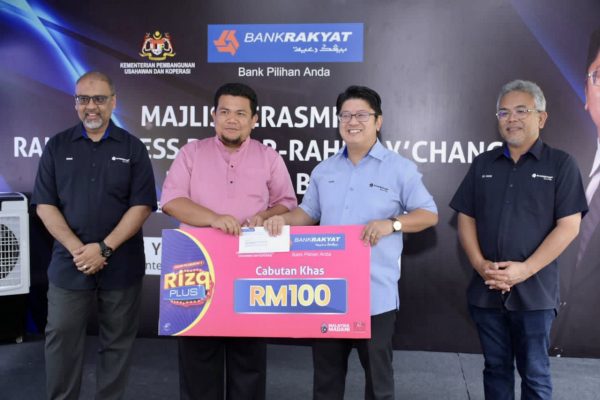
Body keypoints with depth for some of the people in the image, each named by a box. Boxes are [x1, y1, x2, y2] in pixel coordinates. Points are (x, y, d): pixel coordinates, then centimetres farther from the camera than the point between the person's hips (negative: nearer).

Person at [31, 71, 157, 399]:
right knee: (61, 339, 8)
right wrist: (77, 249, -13)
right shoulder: (57, 146, 5)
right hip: (69, 264, 1)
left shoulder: (132, 148, 1)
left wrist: (104, 248, -15)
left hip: (121, 265, -1)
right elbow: (45, 205, 0)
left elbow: (142, 205, -5)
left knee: (117, 342, 10)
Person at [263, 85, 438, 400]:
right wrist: (283, 219, -3)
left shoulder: (400, 168, -3)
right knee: (326, 372, 16)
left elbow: (429, 214, -2)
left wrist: (392, 224, -19)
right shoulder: (324, 170, 12)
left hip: (375, 293, -4)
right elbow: (309, 212, 17)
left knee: (377, 373, 10)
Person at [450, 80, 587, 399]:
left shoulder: (560, 164, -1)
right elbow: (466, 219, 8)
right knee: (495, 367, 14)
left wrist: (526, 269, -16)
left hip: (534, 290, -3)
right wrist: (479, 263, -8)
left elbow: (568, 226, -8)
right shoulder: (483, 164, 10)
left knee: (534, 373, 7)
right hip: (485, 289, 3)